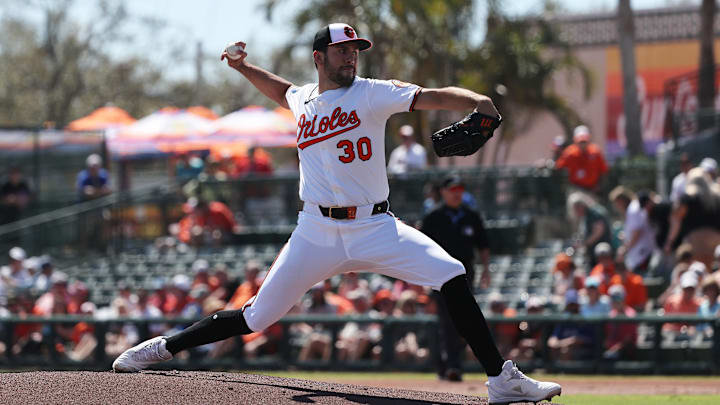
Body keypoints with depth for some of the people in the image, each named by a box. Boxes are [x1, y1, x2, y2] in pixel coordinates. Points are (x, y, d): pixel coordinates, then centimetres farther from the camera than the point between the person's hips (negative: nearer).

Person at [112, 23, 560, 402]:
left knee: (453, 278, -21)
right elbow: (283, 90, 37)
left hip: (376, 228, -2)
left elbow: (430, 97, -18)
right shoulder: (304, 100, 10)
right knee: (254, 318, 0)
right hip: (317, 233, 2)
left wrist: (475, 101, -34)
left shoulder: (371, 94, -2)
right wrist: (245, 68, 28)